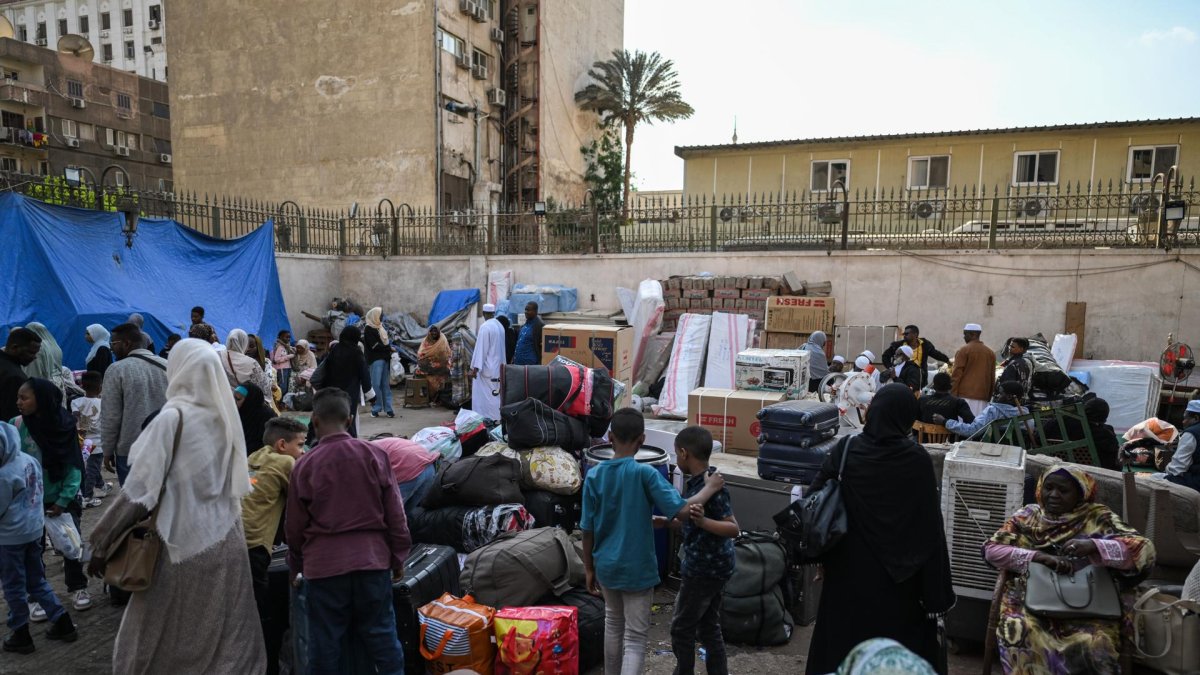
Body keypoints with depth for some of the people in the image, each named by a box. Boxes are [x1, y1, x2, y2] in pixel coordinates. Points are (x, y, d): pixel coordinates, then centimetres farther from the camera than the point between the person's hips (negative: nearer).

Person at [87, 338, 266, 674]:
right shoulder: (225, 415, 3)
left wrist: (102, 544, -4)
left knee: (154, 644, 13)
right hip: (228, 541, 5)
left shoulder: (173, 417, -12)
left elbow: (140, 488, -12)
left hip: (185, 544, -5)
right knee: (230, 642, 13)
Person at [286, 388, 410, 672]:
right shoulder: (375, 455, -5)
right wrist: (398, 557, 9)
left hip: (323, 564, -1)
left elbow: (295, 525, 4)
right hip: (372, 559, 1)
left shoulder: (304, 465, -6)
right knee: (381, 634, 12)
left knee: (325, 640, 12)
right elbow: (395, 514, -2)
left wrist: (296, 565, 20)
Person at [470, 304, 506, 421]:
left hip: (486, 367, -8)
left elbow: (480, 348, -19)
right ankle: (495, 417, 18)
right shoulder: (500, 326, 7)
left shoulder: (485, 327, -17)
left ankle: (484, 418, -1)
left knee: (482, 394, -2)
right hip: (497, 366, 8)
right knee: (494, 393, 14)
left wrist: (475, 368, -18)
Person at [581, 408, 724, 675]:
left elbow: (588, 530, -2)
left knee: (613, 624, 25)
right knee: (635, 638, 4)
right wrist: (710, 487, -8)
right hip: (637, 569, -5)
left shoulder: (594, 475, -7)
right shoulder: (645, 473, -19)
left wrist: (589, 567, 11)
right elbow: (682, 510, -23)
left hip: (606, 566, 5)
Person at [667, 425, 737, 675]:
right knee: (709, 627, 16)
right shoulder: (695, 483, 6)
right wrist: (664, 522, 21)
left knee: (681, 628, 5)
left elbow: (733, 529, -26)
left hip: (706, 568, -9)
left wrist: (702, 521, -40)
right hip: (710, 566, 9)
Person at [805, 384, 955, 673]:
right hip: (899, 575, -1)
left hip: (850, 569, 1)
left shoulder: (846, 450, -10)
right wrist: (937, 589, -5)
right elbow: (931, 527, -12)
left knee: (843, 641, 16)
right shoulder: (918, 459, -13)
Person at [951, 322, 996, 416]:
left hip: (965, 395, -5)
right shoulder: (991, 352, 13)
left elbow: (957, 374, -7)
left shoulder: (963, 350, -4)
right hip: (982, 396, 5)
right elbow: (992, 377, 15)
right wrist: (989, 396, 19)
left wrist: (952, 394, -4)